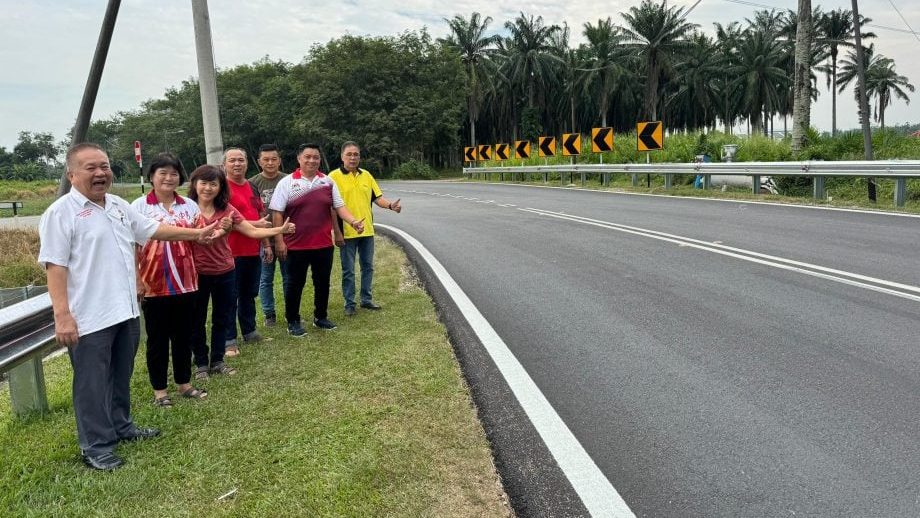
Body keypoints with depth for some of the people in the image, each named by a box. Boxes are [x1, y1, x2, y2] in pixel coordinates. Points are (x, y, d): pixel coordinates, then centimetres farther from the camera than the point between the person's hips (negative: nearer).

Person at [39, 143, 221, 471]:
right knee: (93, 383, 4)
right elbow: (55, 265, -17)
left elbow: (152, 230, 23)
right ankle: (95, 446, 17)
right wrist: (62, 315, -23)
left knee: (121, 376, 20)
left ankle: (121, 426, 37)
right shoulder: (61, 212, -12)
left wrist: (197, 234, 22)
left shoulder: (119, 206, 11)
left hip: (126, 310, 7)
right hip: (89, 317, -7)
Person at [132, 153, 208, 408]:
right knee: (157, 338, 8)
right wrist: (136, 280, -11)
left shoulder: (190, 206, 8)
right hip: (153, 285, -3)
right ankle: (159, 389, 19)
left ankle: (184, 383, 27)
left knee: (183, 335, 13)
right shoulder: (139, 206, -4)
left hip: (185, 282, 4)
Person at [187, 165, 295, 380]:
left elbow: (252, 231, -2)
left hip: (224, 272, 3)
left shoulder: (227, 210, 0)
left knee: (222, 319, 14)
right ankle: (201, 363, 25)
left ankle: (217, 361, 29)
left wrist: (280, 229, -10)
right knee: (197, 321, 10)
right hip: (196, 273, -3)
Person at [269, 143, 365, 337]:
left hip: (324, 244, 3)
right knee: (295, 284, 6)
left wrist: (353, 221, -13)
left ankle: (321, 317, 29)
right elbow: (277, 213, -4)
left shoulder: (328, 182, 7)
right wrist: (279, 241, -9)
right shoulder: (287, 182, -3)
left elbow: (339, 206, 6)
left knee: (323, 282, 12)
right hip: (296, 245, -3)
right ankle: (293, 321, 19)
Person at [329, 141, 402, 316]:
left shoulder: (366, 175, 8)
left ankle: (366, 299, 26)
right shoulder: (334, 176, -7)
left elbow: (377, 197, 10)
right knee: (348, 270, 4)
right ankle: (349, 304, 15)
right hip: (347, 232, -5)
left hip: (367, 230, 5)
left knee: (368, 267, 13)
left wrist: (390, 205, -10)